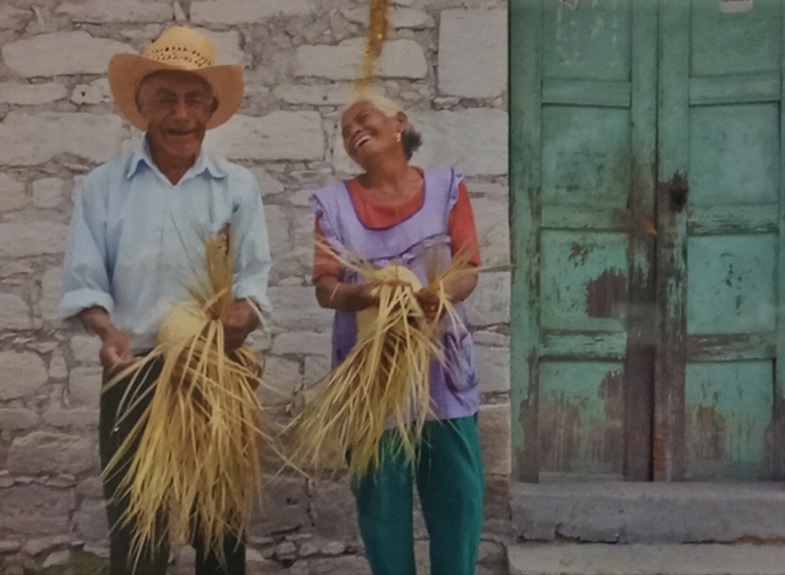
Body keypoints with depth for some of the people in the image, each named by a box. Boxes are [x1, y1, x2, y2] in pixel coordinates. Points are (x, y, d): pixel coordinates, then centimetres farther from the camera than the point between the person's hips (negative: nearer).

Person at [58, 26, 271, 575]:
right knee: (135, 521, 5)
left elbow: (254, 274, 0)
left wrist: (242, 314, -22)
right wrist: (109, 330, -20)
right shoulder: (103, 185, 3)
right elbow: (84, 280, 0)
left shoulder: (238, 185, 4)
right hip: (136, 373, 0)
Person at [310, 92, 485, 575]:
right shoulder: (335, 201, 4)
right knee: (380, 492, 5)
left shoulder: (446, 187, 4)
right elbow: (325, 286, -1)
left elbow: (470, 270, 0)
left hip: (440, 363, 0)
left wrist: (443, 294, -23)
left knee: (458, 489, 1)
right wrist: (361, 294, -23)